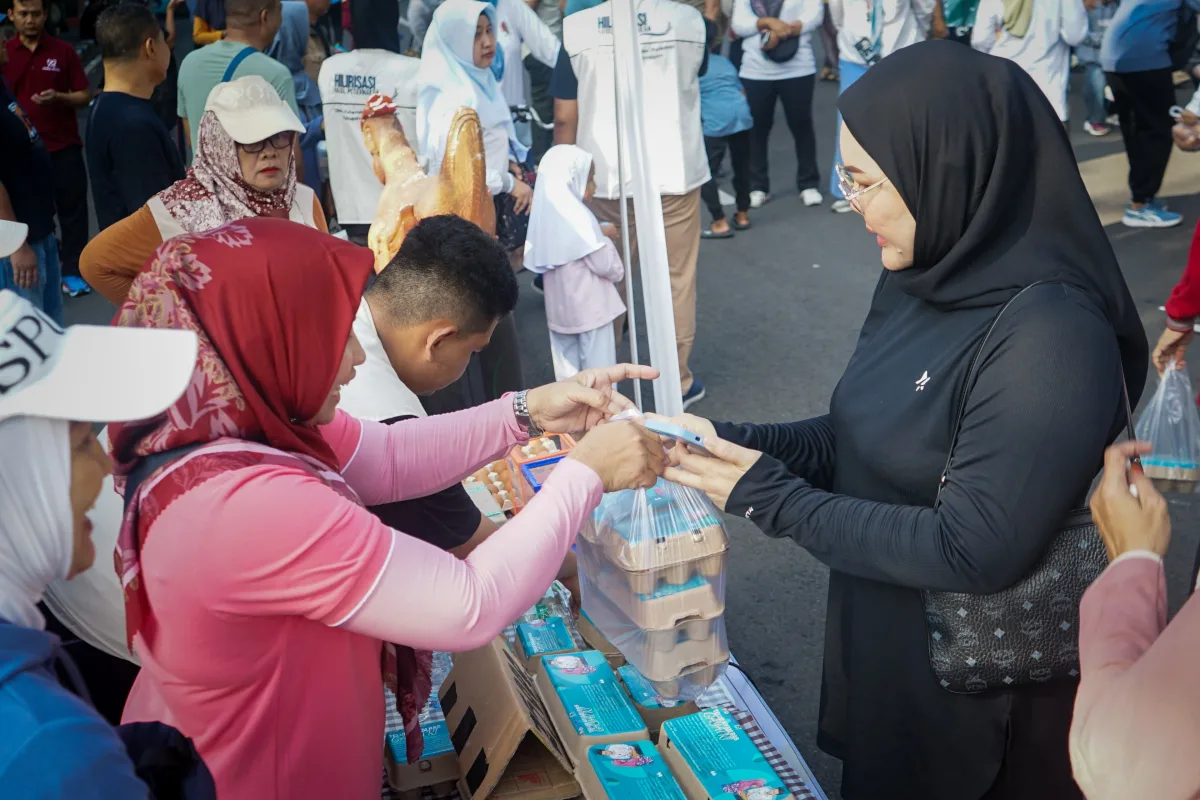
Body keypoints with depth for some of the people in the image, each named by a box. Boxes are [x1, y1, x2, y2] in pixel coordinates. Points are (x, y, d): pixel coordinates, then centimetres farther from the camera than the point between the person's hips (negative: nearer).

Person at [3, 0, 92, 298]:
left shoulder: (63, 51, 0)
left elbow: (84, 96, 0)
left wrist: (58, 98, -18)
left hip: (64, 146, 0)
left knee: (72, 209, 4)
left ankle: (73, 272, 14)